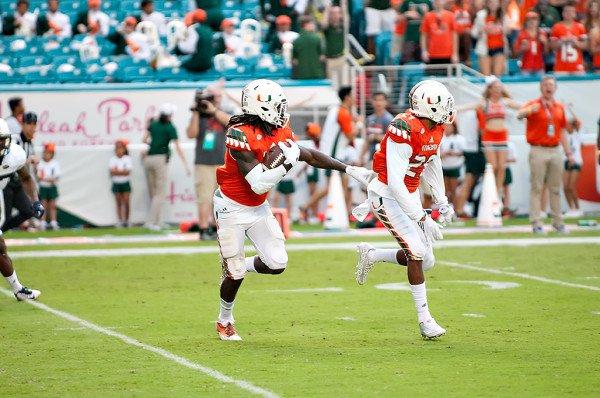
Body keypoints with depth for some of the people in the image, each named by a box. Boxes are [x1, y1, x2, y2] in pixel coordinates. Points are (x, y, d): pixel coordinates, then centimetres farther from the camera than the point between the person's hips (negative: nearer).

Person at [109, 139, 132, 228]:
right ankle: (120, 221, 8)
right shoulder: (112, 160, 0)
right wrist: (122, 172, -16)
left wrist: (117, 171, -14)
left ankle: (126, 220, 7)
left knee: (126, 202, -3)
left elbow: (127, 172, -14)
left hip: (125, 183, -1)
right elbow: (111, 171, -11)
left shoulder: (127, 159, -5)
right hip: (116, 183, 1)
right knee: (119, 203, 5)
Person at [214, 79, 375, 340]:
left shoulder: (281, 133, -4)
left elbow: (310, 156, 10)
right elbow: (258, 184, -30)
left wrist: (350, 170, 8)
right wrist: (287, 163, -32)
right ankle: (225, 320, 28)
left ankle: (238, 268, 25)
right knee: (235, 274, 1)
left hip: (258, 208, 7)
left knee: (277, 264, -5)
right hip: (232, 208, -7)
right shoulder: (241, 136, -28)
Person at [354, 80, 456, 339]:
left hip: (409, 195, 8)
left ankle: (371, 255, 25)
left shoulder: (436, 128, -1)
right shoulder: (404, 131, -28)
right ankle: (425, 320, -7)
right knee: (417, 252, -16)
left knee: (426, 261, 4)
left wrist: (441, 201, 21)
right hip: (386, 195, -8)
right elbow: (395, 182, -31)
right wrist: (421, 218, -31)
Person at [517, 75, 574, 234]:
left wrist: (568, 153, 15)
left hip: (555, 151, 5)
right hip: (538, 151, -5)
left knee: (555, 188, 10)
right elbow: (519, 115, -23)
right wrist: (530, 110, -45)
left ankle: (558, 222, 17)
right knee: (536, 188, -5)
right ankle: (536, 224, -5)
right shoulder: (534, 105, -3)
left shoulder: (559, 108, 14)